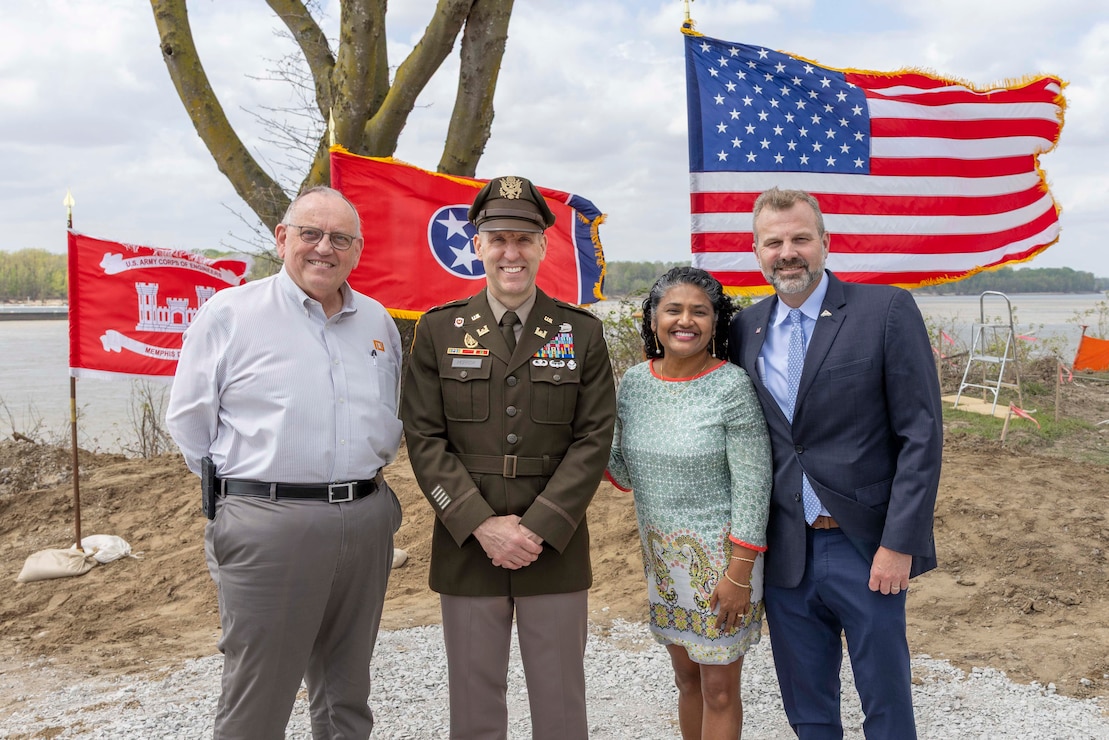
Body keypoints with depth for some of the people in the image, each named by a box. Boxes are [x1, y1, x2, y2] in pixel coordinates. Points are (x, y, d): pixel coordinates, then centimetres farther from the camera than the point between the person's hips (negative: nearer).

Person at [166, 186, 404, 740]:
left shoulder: (378, 320, 11)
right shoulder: (229, 313, -3)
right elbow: (189, 422, 0)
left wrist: (365, 474, 12)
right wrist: (242, 484, 0)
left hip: (367, 521, 5)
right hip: (269, 522, -4)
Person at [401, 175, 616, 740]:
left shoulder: (583, 332, 3)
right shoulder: (439, 330, 3)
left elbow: (593, 440, -2)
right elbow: (424, 438, -2)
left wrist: (538, 528, -12)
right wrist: (482, 525, -11)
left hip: (556, 548, 0)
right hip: (467, 549, 0)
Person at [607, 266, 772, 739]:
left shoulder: (732, 386, -15)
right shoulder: (634, 382, 0)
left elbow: (752, 487, -14)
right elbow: (626, 473, 9)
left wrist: (740, 575, -16)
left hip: (721, 557, -5)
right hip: (661, 554, 5)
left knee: (719, 688, 7)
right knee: (686, 678, 19)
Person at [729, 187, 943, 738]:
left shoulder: (886, 311, -7)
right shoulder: (746, 329, 5)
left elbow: (921, 435, -9)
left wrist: (899, 544, -13)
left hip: (865, 549, -3)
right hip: (784, 553, 4)